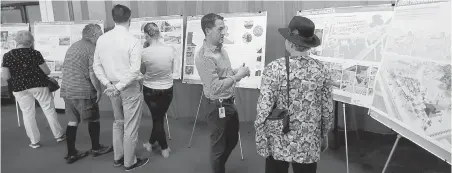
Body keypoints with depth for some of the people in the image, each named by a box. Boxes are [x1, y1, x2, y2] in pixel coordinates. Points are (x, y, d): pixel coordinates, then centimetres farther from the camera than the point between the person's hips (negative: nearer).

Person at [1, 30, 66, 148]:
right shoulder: (35, 53, -8)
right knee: (49, 110, 10)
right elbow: (47, 71, -6)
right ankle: (59, 135, 19)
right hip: (38, 85, -2)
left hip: (19, 88, 2)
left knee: (28, 114, 12)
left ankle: (34, 141, 18)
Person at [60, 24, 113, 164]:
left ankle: (71, 153, 17)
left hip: (67, 89, 8)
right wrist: (98, 90, -9)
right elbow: (93, 73, -19)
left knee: (72, 121, 13)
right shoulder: (92, 48, -12)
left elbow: (67, 69, 21)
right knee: (93, 120, 10)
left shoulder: (72, 47, 16)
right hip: (83, 91, -8)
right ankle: (96, 148, 24)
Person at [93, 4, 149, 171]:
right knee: (130, 126, 8)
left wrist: (108, 84, -4)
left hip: (113, 87, 6)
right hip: (130, 88, -6)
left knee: (118, 123, 23)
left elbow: (96, 66, 2)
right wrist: (118, 87, -16)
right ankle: (129, 162, 23)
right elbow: (134, 71, -22)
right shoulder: (133, 41, -16)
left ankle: (118, 157, 36)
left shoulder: (101, 39, 1)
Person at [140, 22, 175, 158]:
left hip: (150, 90, -2)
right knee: (159, 117, 21)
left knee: (157, 118, 15)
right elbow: (171, 70, 2)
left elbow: (143, 72, 0)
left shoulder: (144, 52, -18)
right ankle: (151, 143, 39)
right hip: (167, 90, 2)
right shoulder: (170, 50, -12)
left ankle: (164, 148, 25)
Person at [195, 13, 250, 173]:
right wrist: (237, 76, -21)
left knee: (233, 139, 25)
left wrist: (237, 71, -1)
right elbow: (215, 87, -27)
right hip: (218, 106, -9)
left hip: (229, 102, 9)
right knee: (219, 145, 10)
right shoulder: (204, 56, -23)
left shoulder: (220, 48, 5)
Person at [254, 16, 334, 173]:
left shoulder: (274, 68, -16)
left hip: (278, 143, -2)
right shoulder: (322, 70, -6)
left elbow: (264, 109, -16)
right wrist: (324, 135, 16)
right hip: (309, 145, 2)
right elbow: (327, 111, 1)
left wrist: (260, 140, -4)